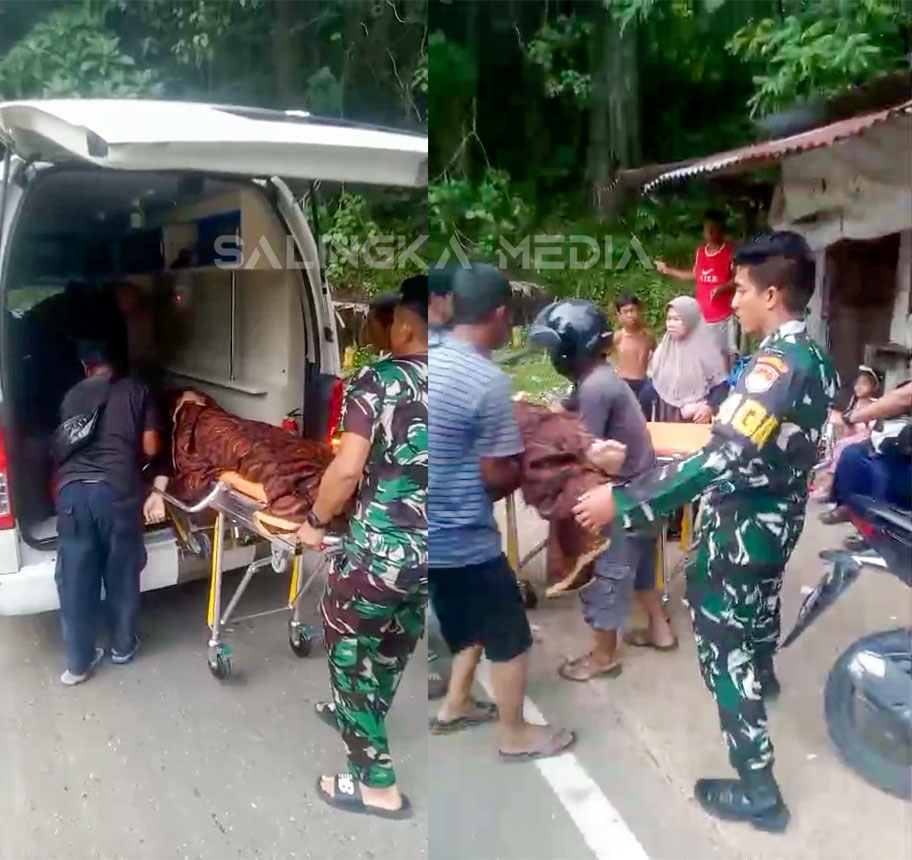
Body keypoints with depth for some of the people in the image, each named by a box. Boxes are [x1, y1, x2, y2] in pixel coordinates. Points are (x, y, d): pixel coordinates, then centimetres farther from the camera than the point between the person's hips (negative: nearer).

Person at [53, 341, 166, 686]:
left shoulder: (71, 397, 21)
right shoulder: (136, 391, 13)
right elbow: (151, 448, 10)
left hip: (72, 490, 2)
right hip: (117, 489, -2)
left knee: (75, 579, 10)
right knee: (122, 574, 15)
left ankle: (79, 663, 19)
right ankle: (123, 646, 30)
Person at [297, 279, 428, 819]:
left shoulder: (379, 380, -12)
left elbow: (347, 470, -18)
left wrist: (316, 522, -2)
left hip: (380, 548, -6)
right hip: (427, 553, 6)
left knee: (349, 650, 14)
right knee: (394, 646, 28)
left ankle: (376, 784, 22)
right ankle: (360, 712, 54)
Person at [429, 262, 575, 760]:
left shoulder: (427, 363, 2)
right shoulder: (489, 381, -23)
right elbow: (497, 476, -19)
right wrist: (524, 468, 1)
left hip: (430, 531, 8)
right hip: (465, 536, -8)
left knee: (471, 620, 28)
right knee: (509, 636, 12)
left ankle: (455, 705, 41)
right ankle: (515, 736, 29)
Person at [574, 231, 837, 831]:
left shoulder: (776, 364, -28)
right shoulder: (815, 359, 2)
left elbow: (723, 462, -38)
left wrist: (620, 500, -39)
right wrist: (723, 409, 32)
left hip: (742, 528, -10)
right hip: (779, 518, 10)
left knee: (724, 646, 2)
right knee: (758, 600, 34)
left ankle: (758, 793, 14)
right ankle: (763, 676, 64)